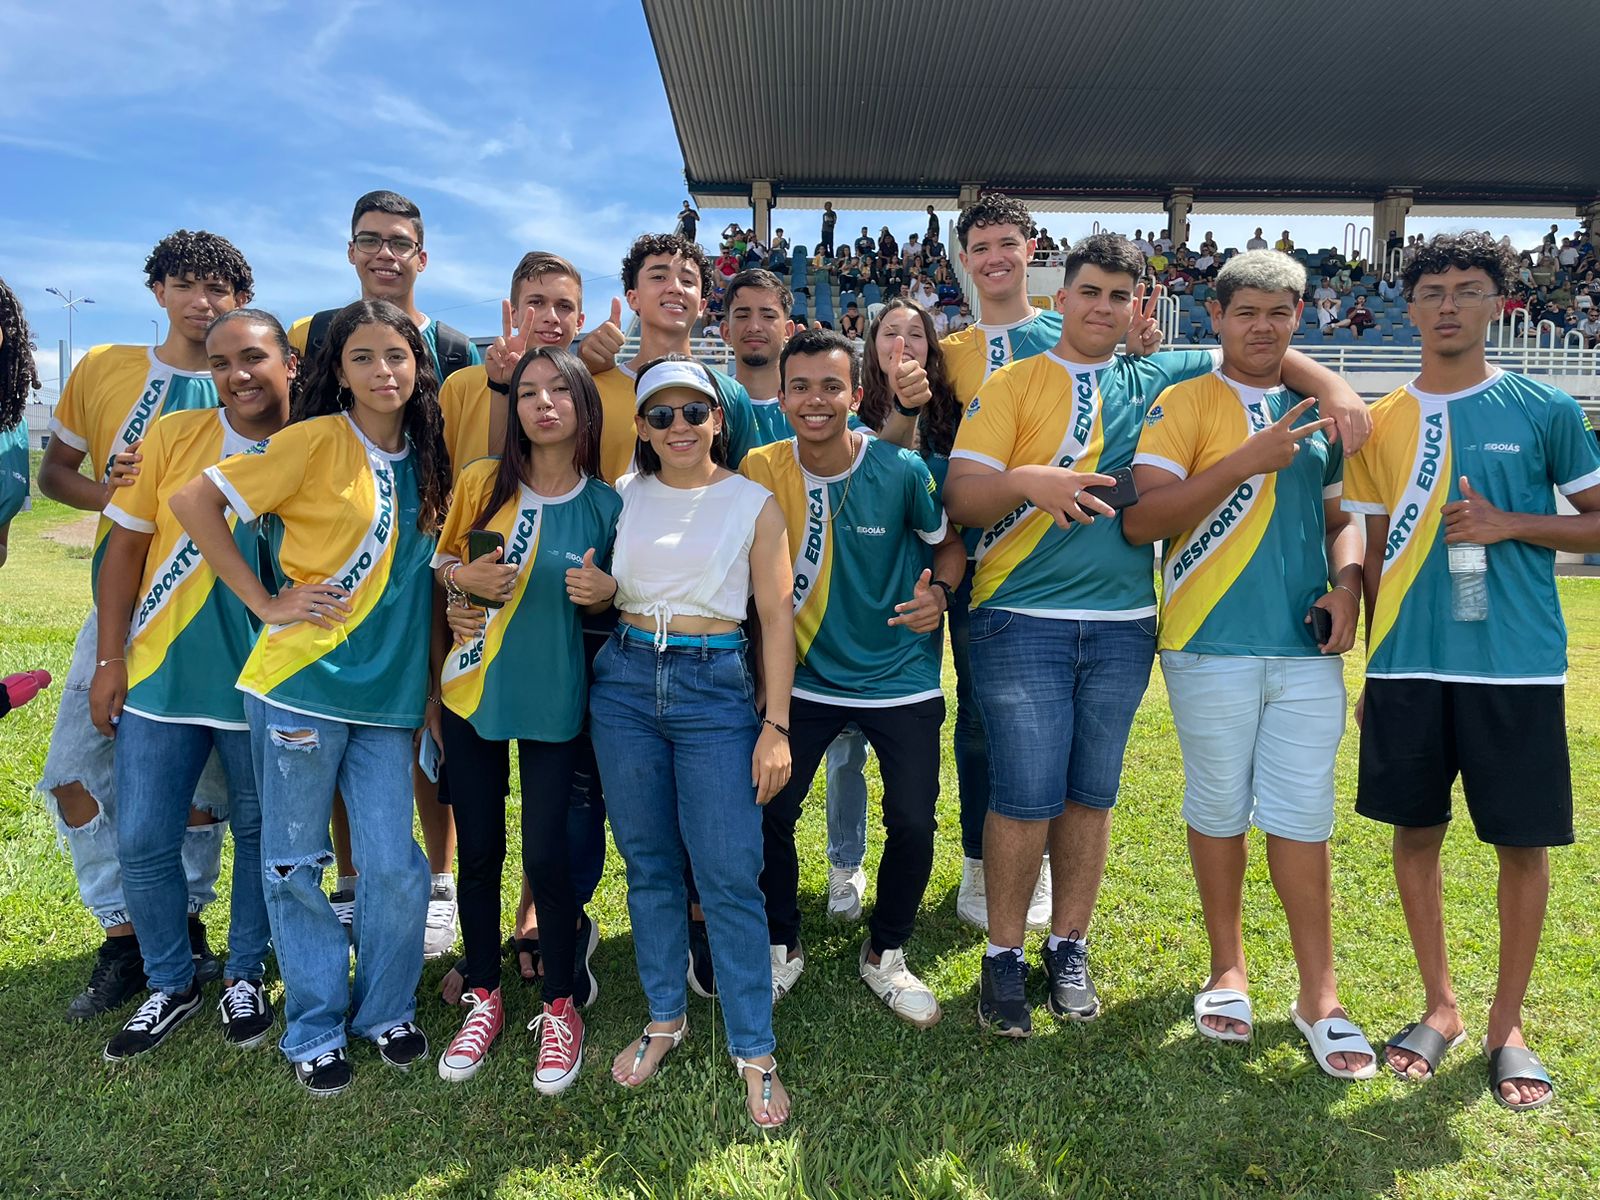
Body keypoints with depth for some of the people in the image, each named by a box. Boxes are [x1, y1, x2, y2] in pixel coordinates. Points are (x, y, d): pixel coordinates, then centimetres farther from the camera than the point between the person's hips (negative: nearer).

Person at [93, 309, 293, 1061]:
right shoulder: (172, 436, -4)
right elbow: (125, 547, 1)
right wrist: (110, 660, -1)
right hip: (161, 674, 1)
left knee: (260, 835, 13)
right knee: (142, 841, 8)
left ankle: (246, 977, 34)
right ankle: (171, 985, 30)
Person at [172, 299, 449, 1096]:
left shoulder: (425, 461, 8)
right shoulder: (316, 440, -7)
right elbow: (192, 501, -9)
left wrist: (433, 687, 9)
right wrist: (264, 602, -10)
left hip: (389, 692, 4)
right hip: (299, 682, -3)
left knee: (394, 866, 4)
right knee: (295, 863, 8)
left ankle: (385, 1010, 28)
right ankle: (313, 1030, 27)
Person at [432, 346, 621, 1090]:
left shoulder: (606, 505, -3)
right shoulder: (481, 482, -3)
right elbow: (439, 563, 10)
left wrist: (601, 596, -14)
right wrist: (463, 576, -12)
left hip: (556, 698, -1)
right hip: (472, 691, 2)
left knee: (545, 854, -2)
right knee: (478, 852, 10)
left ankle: (560, 1006, 20)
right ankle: (484, 999, 30)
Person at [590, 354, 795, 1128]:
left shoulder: (753, 503, 0)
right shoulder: (622, 497, 8)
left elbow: (777, 618, -2)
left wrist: (776, 726, -7)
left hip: (715, 687, -3)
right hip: (624, 681, 3)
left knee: (729, 876, -4)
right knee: (648, 866, 12)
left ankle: (754, 1051, 11)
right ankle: (665, 1016, 30)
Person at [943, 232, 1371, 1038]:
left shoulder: (1158, 382, 13)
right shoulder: (1011, 385, 3)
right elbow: (960, 496, -5)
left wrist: (1332, 388, 0)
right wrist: (1026, 479, -24)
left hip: (1123, 624, 4)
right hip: (1023, 622, -3)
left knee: (1091, 794, 11)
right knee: (1026, 798, -3)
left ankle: (1069, 948, 27)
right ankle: (1003, 958, 15)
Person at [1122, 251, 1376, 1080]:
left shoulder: (1318, 411, 14)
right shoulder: (1184, 405, -2)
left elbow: (1340, 515, 22)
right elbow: (1140, 520, -13)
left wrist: (1347, 584, 3)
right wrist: (1244, 462, -18)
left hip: (1306, 645, 3)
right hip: (1212, 643, -3)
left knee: (1302, 816, 5)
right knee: (1219, 809, 8)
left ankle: (1318, 995, 18)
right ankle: (1227, 970, 27)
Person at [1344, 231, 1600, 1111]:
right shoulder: (1383, 424, 7)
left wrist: (1509, 524, -12)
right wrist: (1371, 668, 11)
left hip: (1517, 665, -2)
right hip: (1408, 666, 2)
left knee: (1522, 842, 5)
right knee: (1415, 832, 9)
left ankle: (1507, 1025, 24)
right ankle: (1439, 1007, 27)